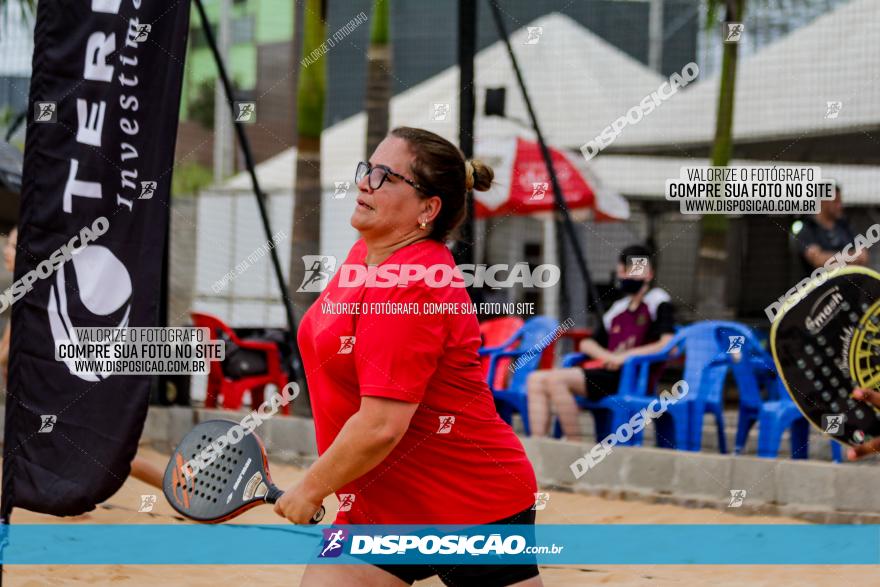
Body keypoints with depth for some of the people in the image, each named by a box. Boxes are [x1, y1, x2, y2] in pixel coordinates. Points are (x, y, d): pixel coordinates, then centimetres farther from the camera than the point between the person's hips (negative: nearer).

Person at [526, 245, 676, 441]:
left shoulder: (659, 302, 2)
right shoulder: (618, 309, 21)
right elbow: (587, 344, 24)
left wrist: (626, 355, -14)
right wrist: (607, 356, 1)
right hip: (609, 372, 8)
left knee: (556, 379, -25)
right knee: (536, 379, -4)